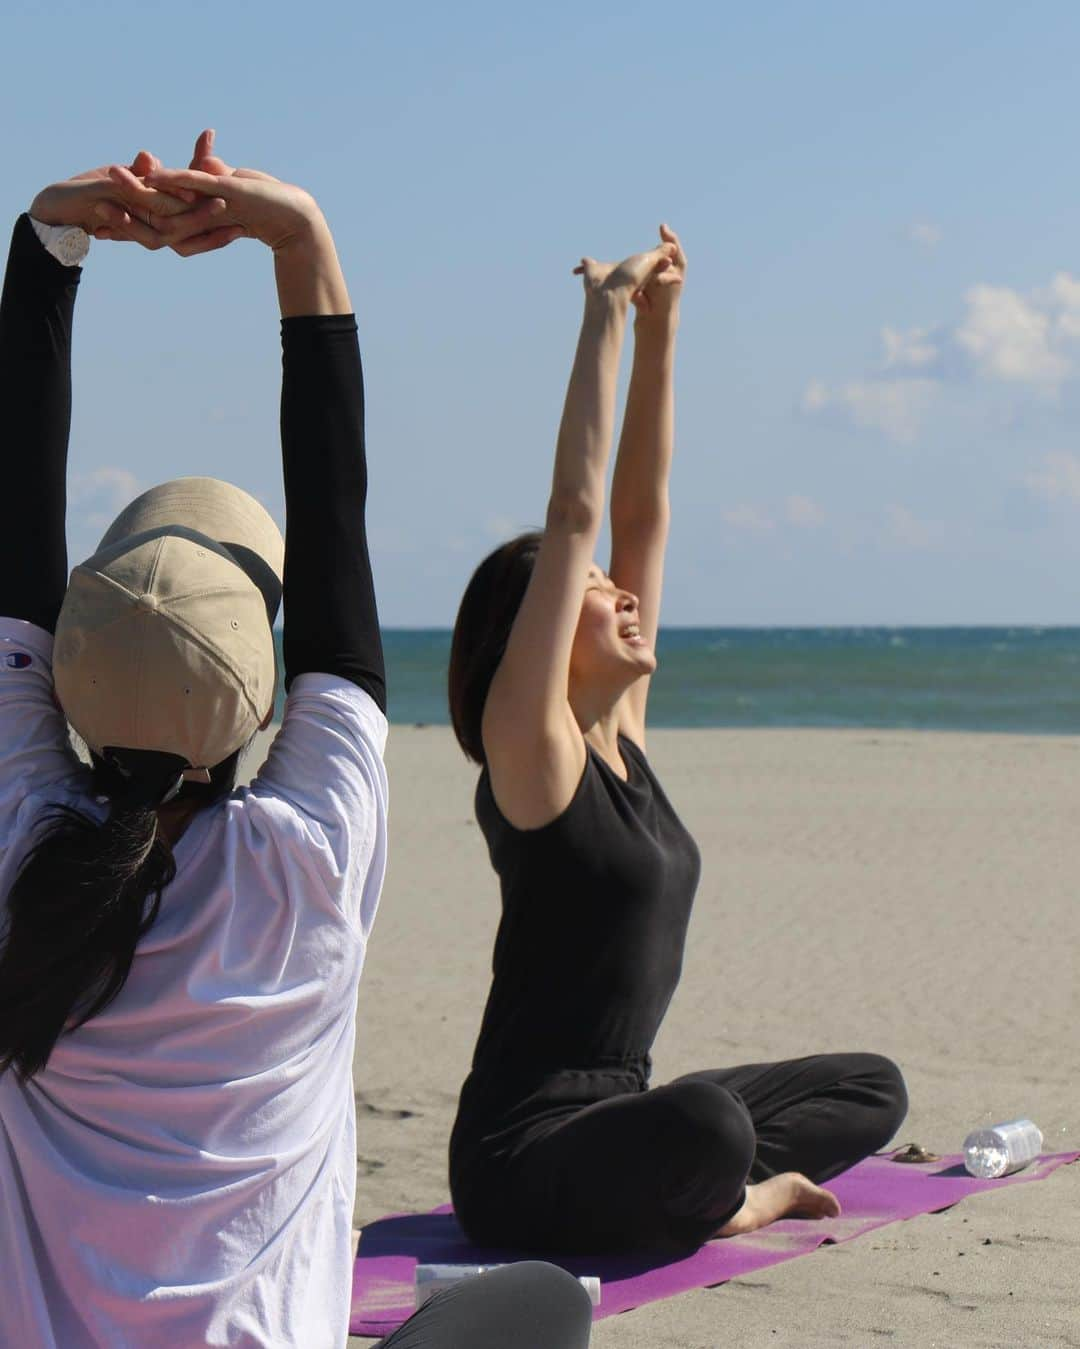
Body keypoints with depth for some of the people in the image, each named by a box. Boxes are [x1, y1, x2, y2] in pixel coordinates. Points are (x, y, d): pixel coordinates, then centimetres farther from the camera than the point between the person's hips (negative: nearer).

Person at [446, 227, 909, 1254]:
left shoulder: (619, 731, 9)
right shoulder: (530, 746, -13)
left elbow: (640, 514, 7)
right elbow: (575, 510, -20)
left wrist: (661, 328, 5)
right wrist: (606, 314, -17)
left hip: (608, 1117, 9)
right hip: (521, 1161, -9)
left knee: (871, 1088, 20)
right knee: (704, 1122, -39)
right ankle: (728, 1197, -7)